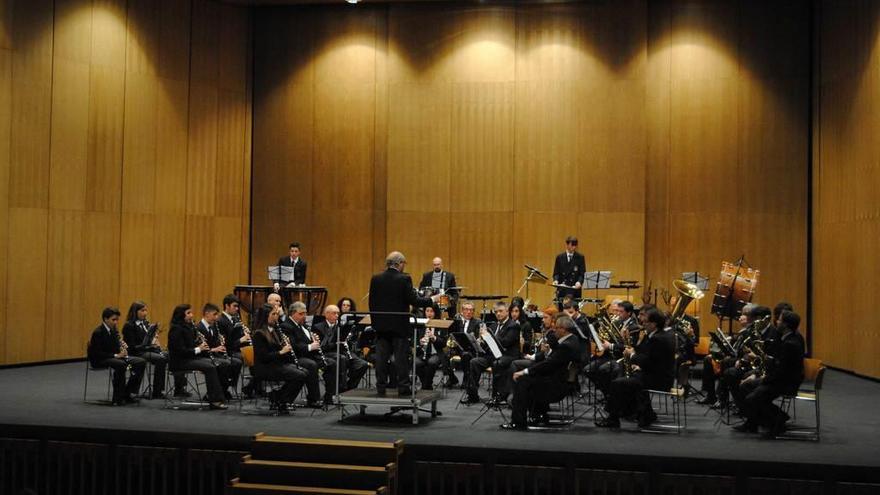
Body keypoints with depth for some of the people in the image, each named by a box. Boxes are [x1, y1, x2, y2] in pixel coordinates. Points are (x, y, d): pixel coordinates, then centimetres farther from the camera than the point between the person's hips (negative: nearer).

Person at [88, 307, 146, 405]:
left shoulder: (113, 330, 8)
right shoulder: (98, 332, -16)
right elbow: (98, 353, -23)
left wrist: (123, 347, -10)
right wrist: (116, 355, -28)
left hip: (115, 357, 8)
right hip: (99, 360, -8)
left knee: (141, 362, -7)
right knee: (121, 364, -38)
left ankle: (128, 393, -2)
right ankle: (118, 398, -27)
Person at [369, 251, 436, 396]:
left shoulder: (376, 279, 1)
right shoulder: (404, 279, -13)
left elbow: (372, 303, 5)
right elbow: (414, 301, -14)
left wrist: (375, 321, 14)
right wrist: (432, 300, 0)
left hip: (381, 325, 4)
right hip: (400, 325, -4)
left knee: (381, 357, 6)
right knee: (401, 356, 3)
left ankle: (381, 387, 8)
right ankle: (403, 387, 6)